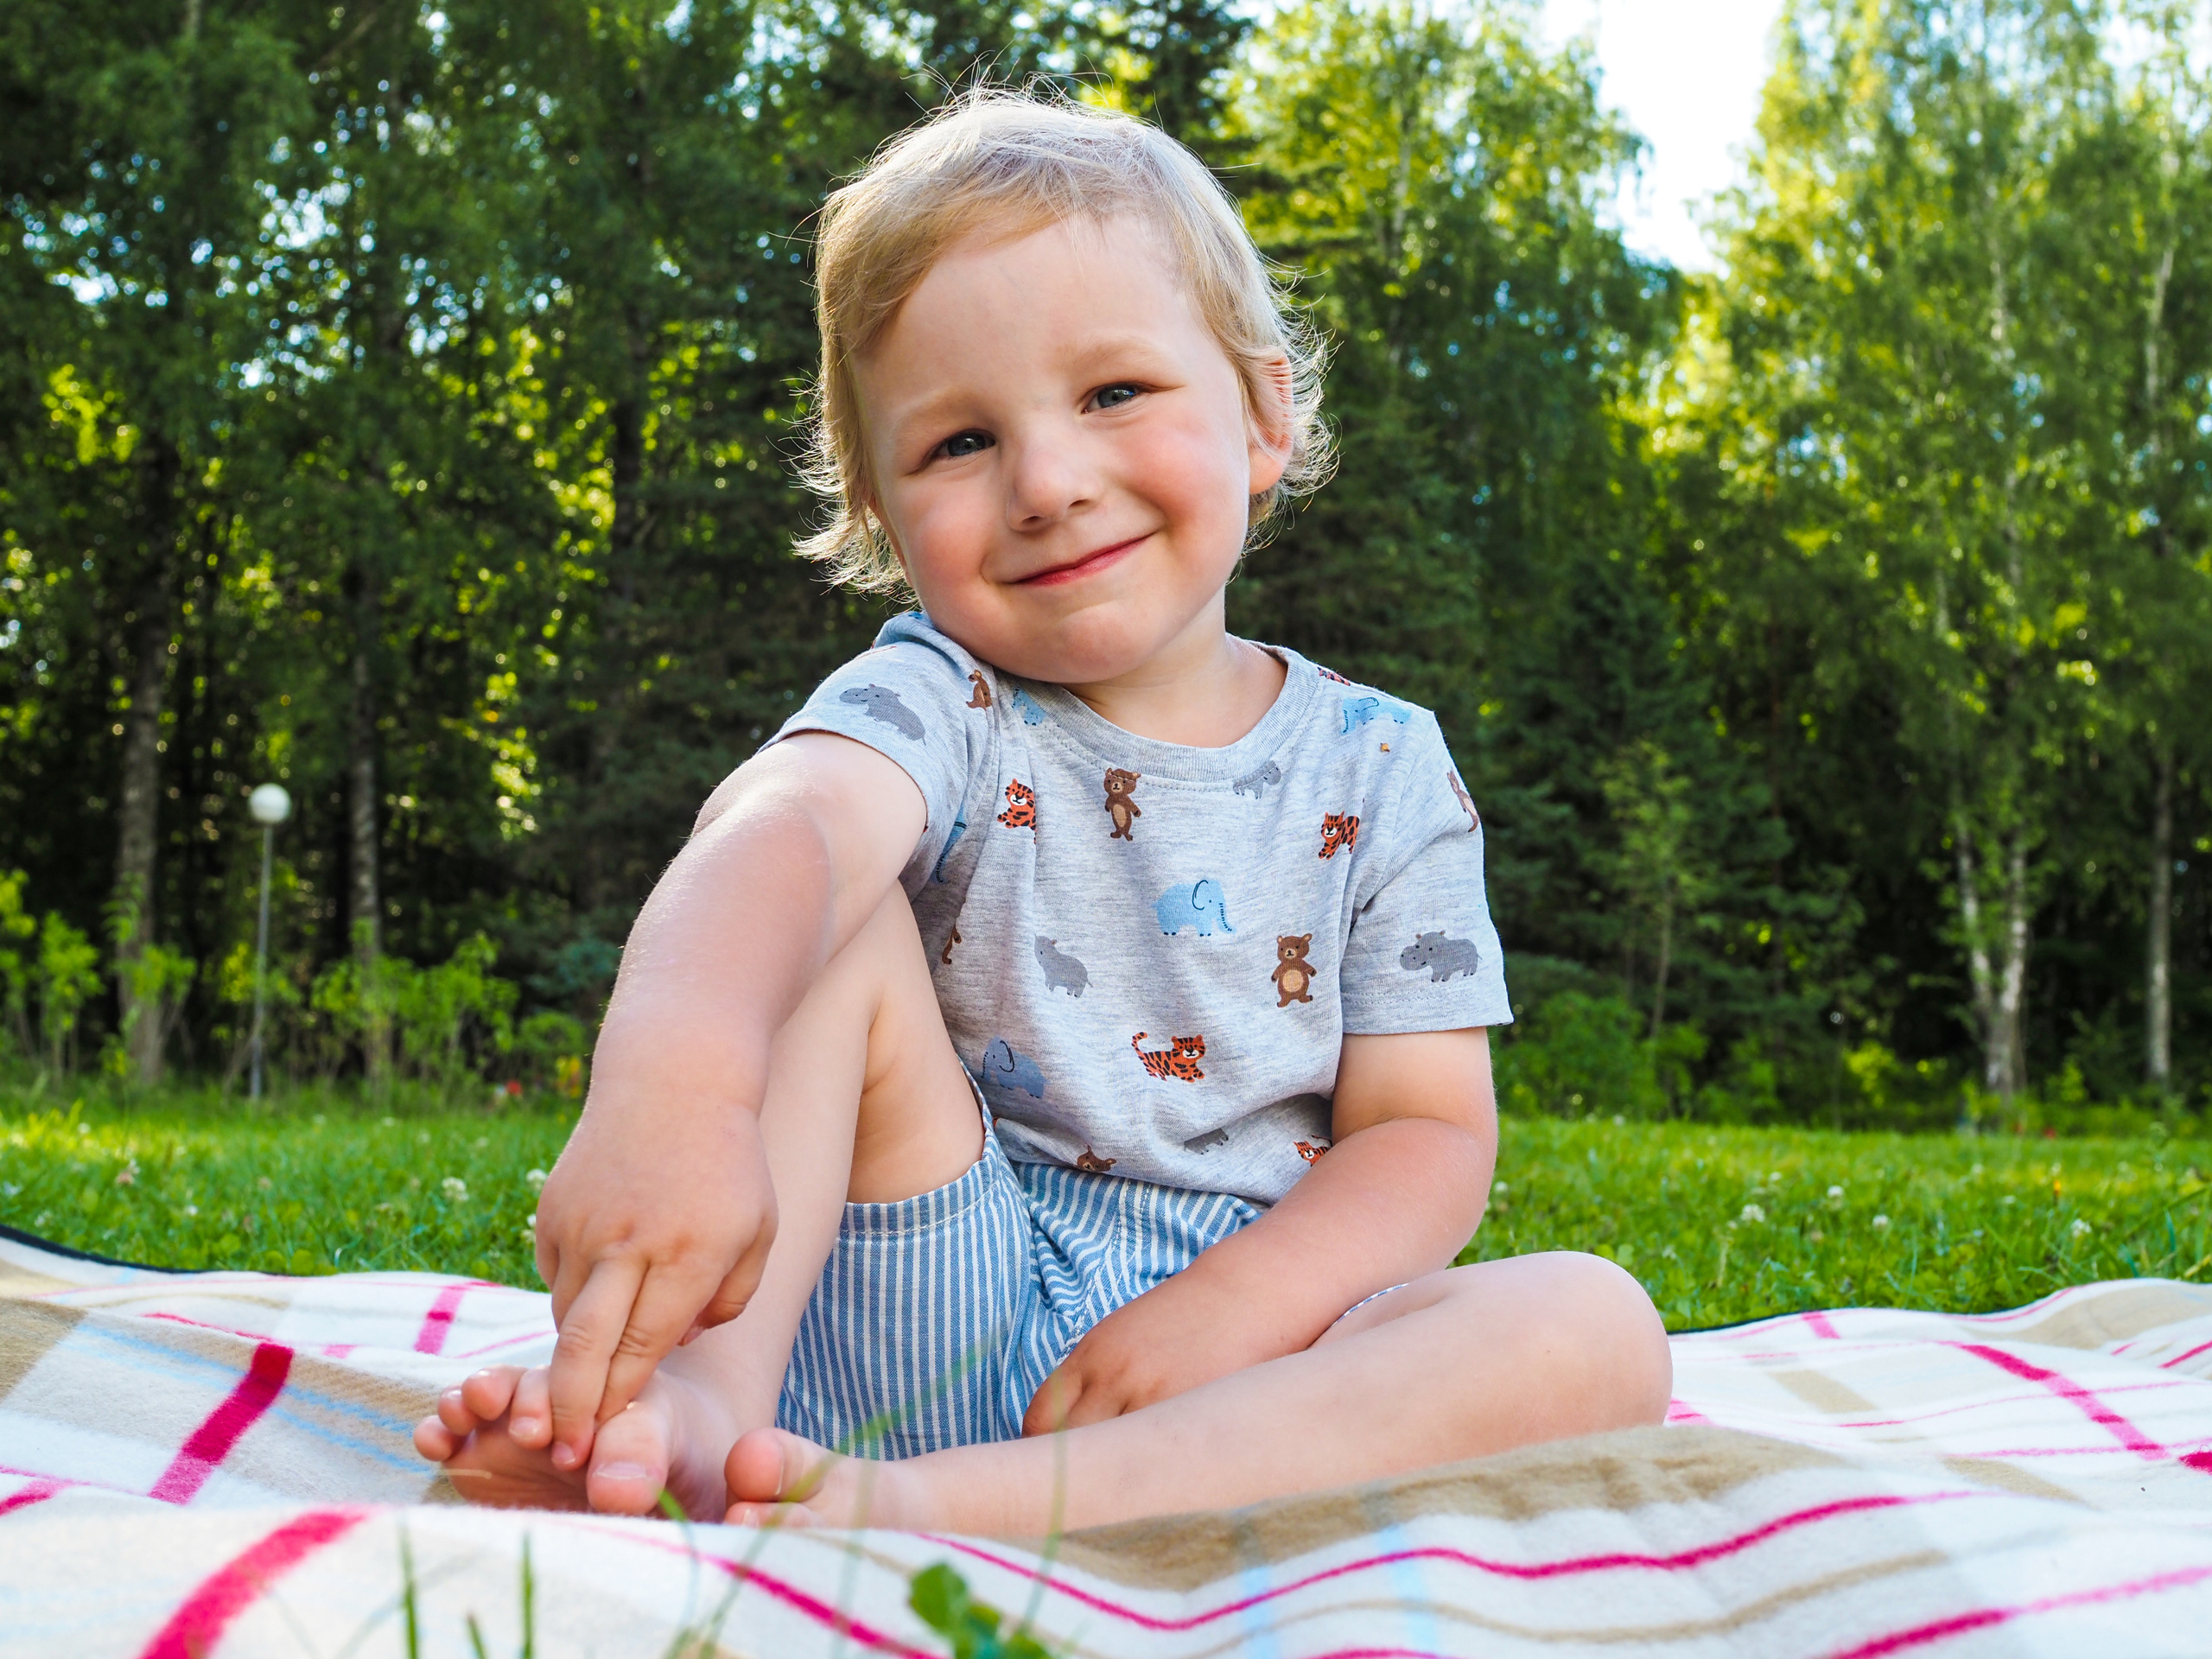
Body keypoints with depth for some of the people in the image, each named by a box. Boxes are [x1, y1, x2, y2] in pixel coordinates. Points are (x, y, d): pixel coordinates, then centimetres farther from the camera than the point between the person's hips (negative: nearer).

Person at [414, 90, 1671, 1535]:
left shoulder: (1381, 772, 4)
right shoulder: (936, 706, -4)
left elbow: (1426, 1131, -1)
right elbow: (781, 828, -29)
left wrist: (1224, 1310, -20)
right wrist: (675, 1080, -52)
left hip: (1240, 1353, 2)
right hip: (940, 1307, -1)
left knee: (1594, 1329, -26)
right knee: (840, 924, -17)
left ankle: (931, 1505, -37)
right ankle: (700, 1403, -34)